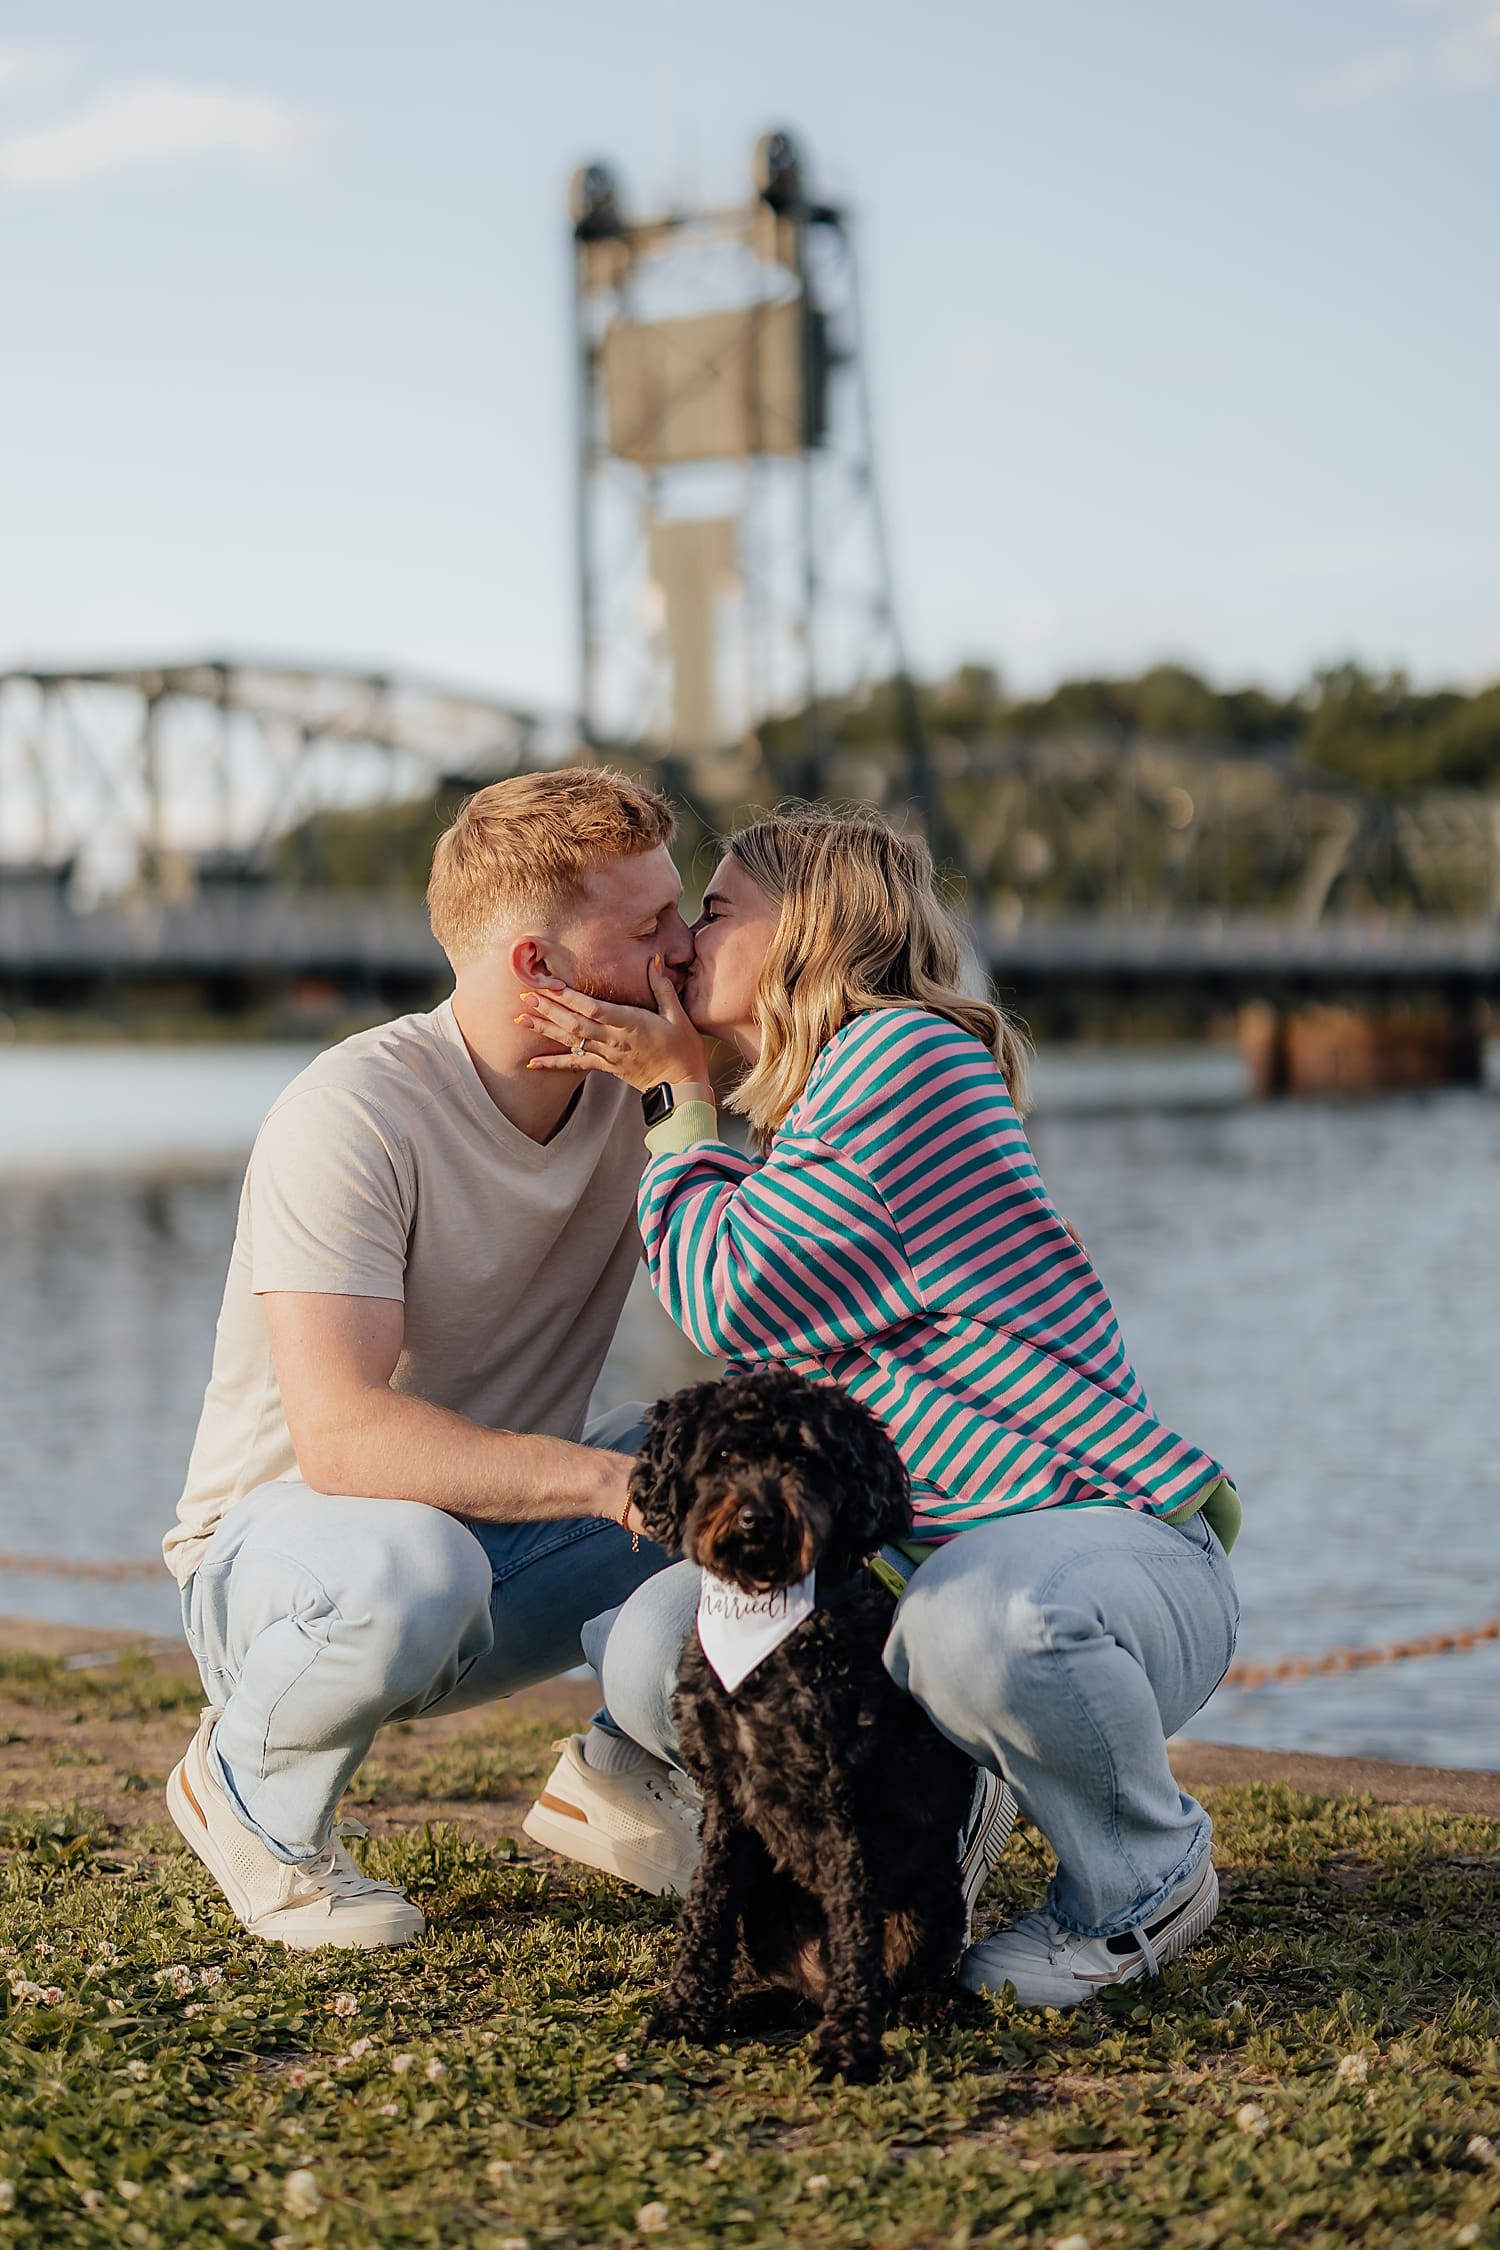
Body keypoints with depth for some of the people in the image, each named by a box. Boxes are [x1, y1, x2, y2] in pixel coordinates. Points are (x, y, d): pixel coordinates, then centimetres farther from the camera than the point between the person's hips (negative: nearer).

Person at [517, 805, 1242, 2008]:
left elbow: (734, 1296, -16)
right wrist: (670, 1082, 15)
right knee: (654, 1652, -13)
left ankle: (1149, 1874, -9)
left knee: (976, 1620, -42)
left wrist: (683, 1093, -2)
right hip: (929, 1558, 8)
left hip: (1120, 1542, -8)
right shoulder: (808, 1114, 18)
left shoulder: (906, 1049, -13)